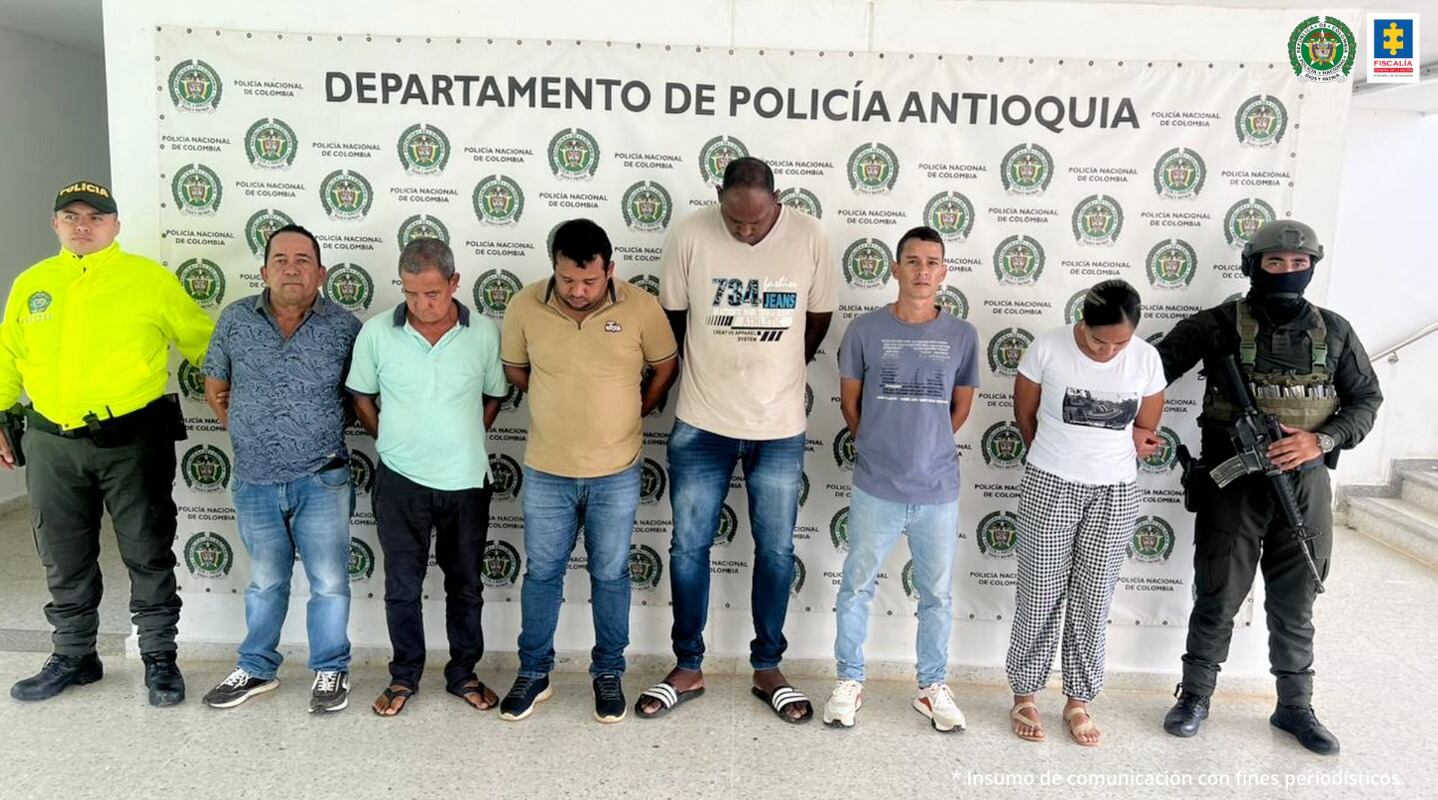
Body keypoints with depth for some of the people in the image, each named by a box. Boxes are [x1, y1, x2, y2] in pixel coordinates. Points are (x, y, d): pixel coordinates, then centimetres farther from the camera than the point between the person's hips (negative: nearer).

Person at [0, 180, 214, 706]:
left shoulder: (150, 278, -2)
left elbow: (202, 342, 3)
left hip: (134, 440, -4)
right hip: (53, 445, 4)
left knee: (148, 553, 5)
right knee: (64, 559, 15)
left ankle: (159, 658, 19)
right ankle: (73, 657, 32)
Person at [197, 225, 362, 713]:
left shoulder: (344, 327, -6)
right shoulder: (236, 320, 0)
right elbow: (216, 390, 13)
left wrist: (322, 430, 2)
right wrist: (249, 435, 9)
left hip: (321, 482, -2)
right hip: (255, 483, 2)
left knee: (329, 582, 6)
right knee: (265, 582, 18)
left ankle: (330, 670, 24)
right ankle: (256, 669, 35)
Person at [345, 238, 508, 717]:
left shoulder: (485, 333, -7)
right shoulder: (377, 332, -7)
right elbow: (361, 396, 7)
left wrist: (463, 443, 6)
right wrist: (393, 441, 5)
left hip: (466, 480, 1)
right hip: (401, 480, 0)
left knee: (465, 584, 13)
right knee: (402, 585, 9)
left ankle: (463, 674, 30)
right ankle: (405, 676, 28)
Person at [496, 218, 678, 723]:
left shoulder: (641, 308, -13)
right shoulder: (525, 307, -9)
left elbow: (666, 367, 3)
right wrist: (561, 403, 8)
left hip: (616, 473, -1)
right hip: (546, 472, 1)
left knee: (610, 576, 12)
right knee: (542, 573, 13)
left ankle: (608, 673, 31)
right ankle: (534, 673, 31)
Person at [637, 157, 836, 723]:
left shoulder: (809, 237, -9)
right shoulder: (689, 235, -11)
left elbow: (819, 317, 5)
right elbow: (671, 317, 2)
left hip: (780, 429, 1)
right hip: (701, 426, 0)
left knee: (776, 551, 10)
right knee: (689, 547, 7)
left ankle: (767, 669, 28)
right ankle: (688, 668, 25)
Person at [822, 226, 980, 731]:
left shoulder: (961, 336, -1)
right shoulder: (865, 330, -5)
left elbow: (961, 406, 11)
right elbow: (849, 401, 6)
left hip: (938, 491, 1)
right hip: (875, 490, -1)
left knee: (937, 595, 14)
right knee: (857, 588, 10)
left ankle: (933, 686, 32)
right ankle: (850, 681, 29)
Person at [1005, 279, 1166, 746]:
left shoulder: (1147, 360, -4)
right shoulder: (1047, 349, -12)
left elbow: (1146, 431, 8)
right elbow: (1025, 416, 2)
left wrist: (1106, 451, 3)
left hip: (1115, 495, 2)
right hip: (1049, 488, -2)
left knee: (1093, 601, 9)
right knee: (1040, 596, 5)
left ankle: (1078, 700, 25)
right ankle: (1024, 695, 21)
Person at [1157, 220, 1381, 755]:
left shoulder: (1334, 331, 5)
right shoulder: (1221, 326, -4)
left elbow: (1366, 398, 9)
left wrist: (1321, 440, -9)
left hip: (1305, 482, 3)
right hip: (1233, 482, -3)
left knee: (1294, 602, 13)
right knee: (1218, 596, 5)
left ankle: (1295, 706, 29)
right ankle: (1195, 697, 21)